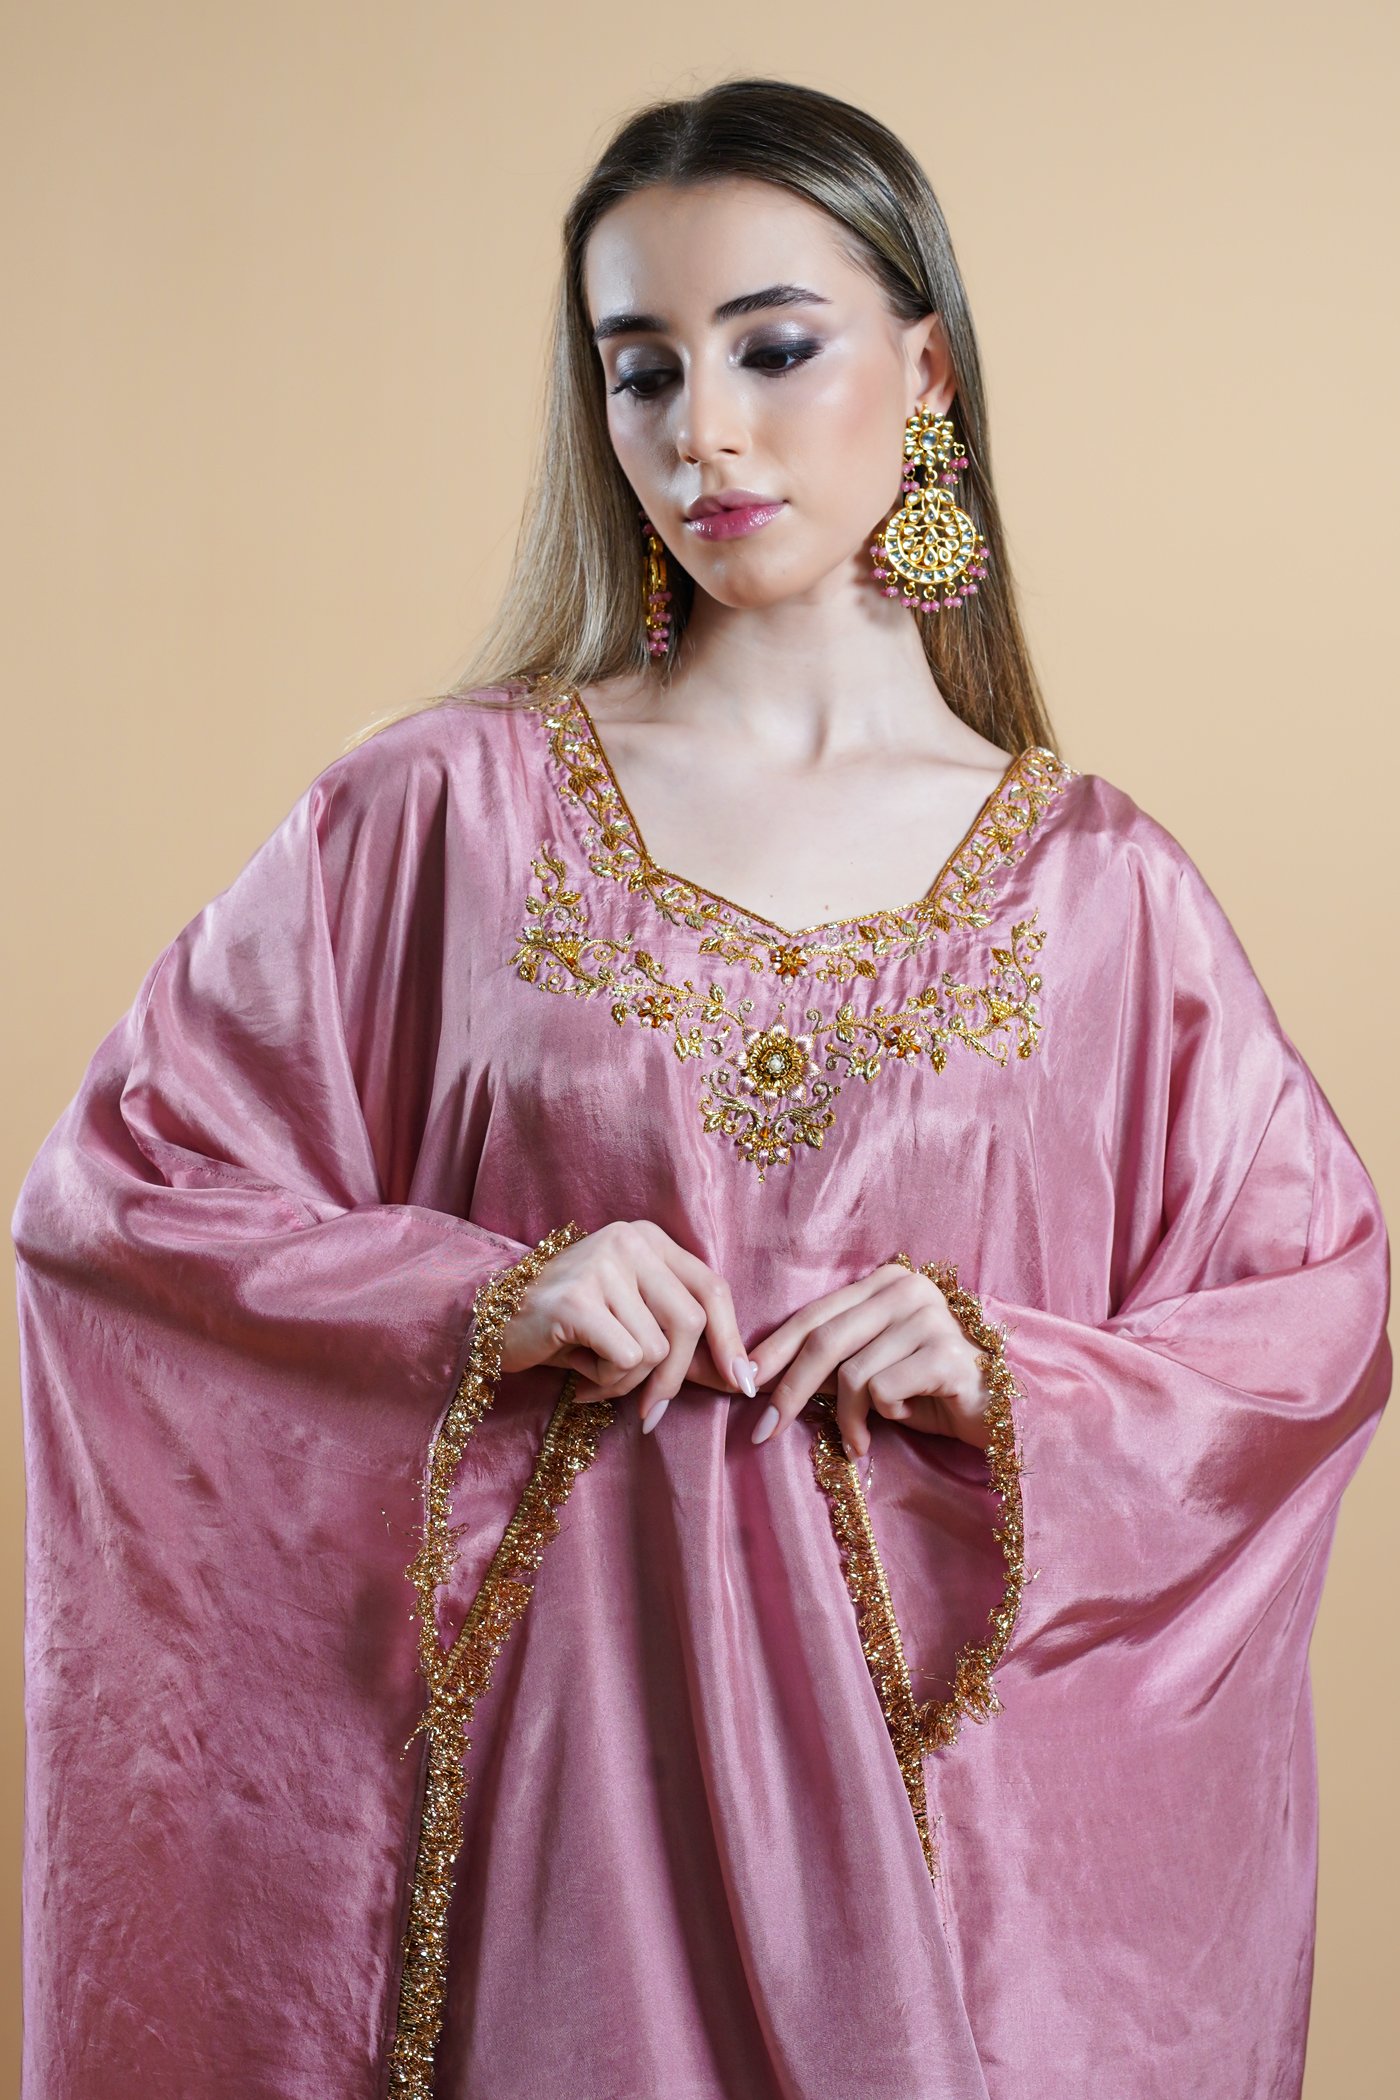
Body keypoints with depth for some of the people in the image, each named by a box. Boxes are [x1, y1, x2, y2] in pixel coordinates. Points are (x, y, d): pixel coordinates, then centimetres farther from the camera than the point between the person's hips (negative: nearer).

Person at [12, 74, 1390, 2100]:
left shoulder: (1095, 884, 0)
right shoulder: (452, 808, -3)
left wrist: (1017, 1388, -10)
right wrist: (479, 1303, -14)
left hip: (937, 1759, 1)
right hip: (557, 1752, -1)